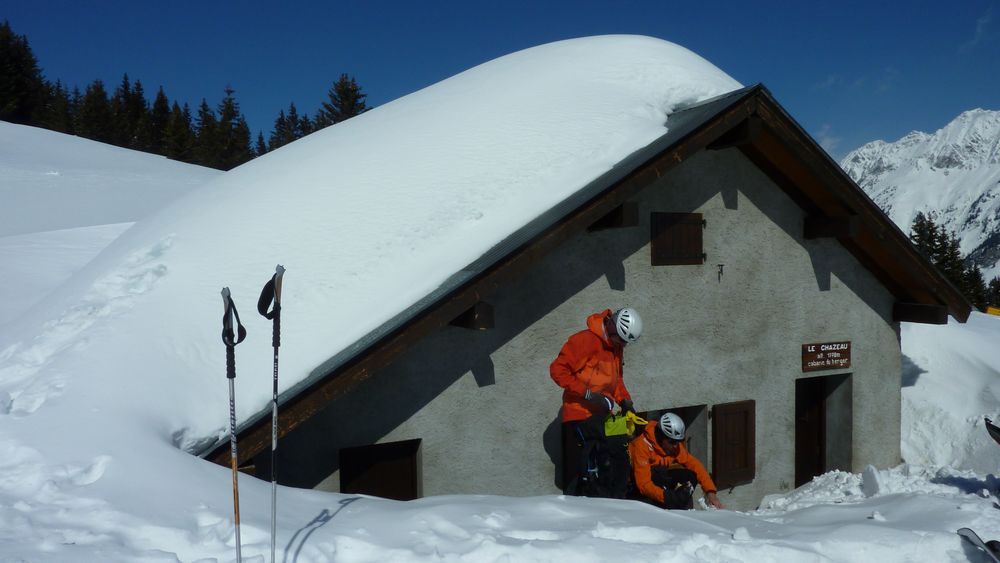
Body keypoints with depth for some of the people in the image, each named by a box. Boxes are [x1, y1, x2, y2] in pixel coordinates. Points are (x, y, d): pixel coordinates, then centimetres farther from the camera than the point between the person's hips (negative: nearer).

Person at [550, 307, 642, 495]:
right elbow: (558, 369, -19)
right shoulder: (585, 340, -16)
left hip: (603, 416, 9)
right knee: (579, 473, -4)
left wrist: (624, 400, 6)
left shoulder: (616, 346, 12)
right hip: (581, 417, -8)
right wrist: (588, 394, -22)